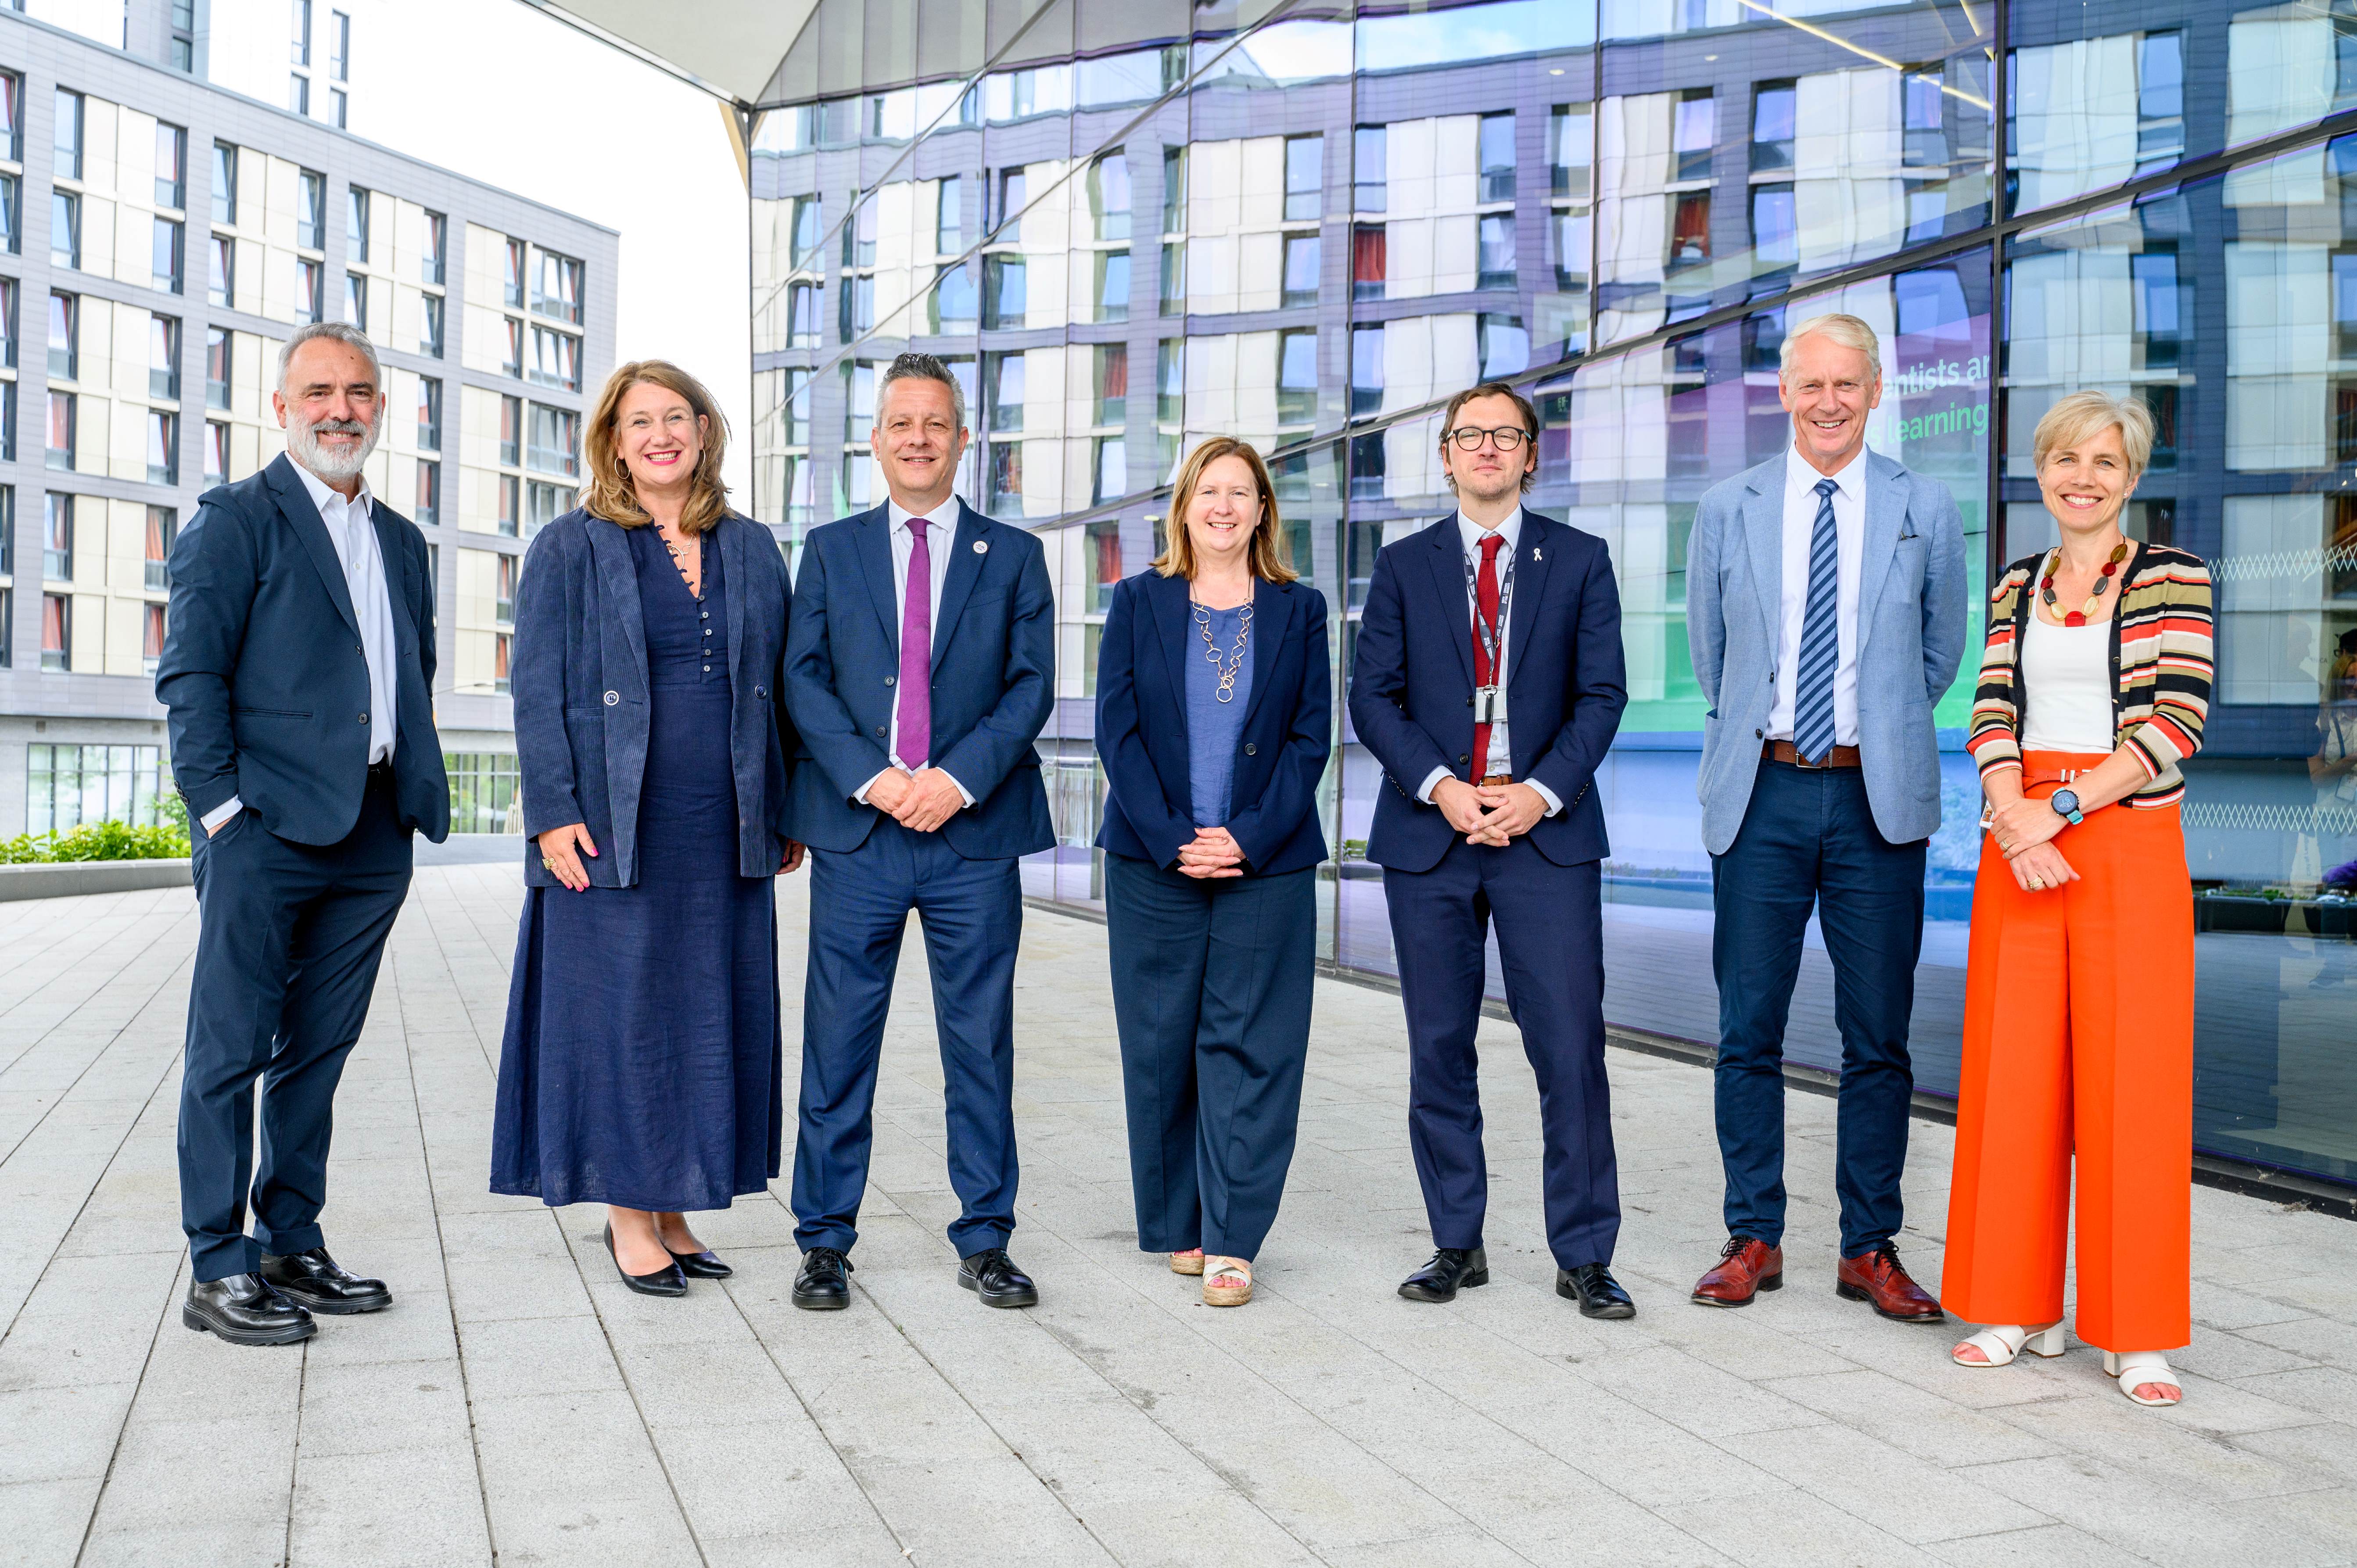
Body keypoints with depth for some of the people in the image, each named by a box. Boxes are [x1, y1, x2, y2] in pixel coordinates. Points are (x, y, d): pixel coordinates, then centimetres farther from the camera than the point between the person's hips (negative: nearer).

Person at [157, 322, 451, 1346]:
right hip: (266, 831, -6)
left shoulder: (402, 542, 19)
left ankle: (291, 1247, 22)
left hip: (373, 837, 6)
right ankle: (217, 1270, 9)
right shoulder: (237, 521, 0)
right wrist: (221, 804, -13)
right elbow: (191, 675, -6)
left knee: (318, 1050, 12)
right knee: (232, 1050, 0)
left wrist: (417, 797, 10)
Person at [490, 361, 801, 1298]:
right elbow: (536, 690, -3)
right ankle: (627, 1214, 13)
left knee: (708, 1016, 8)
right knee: (619, 1010, 1)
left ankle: (672, 1207, 20)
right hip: (611, 827, -4)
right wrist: (552, 812, -12)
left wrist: (784, 811, 9)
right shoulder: (570, 550, 1)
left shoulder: (752, 551, 11)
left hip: (724, 833, 4)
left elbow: (775, 689, 13)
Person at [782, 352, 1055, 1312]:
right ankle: (824, 1241, 16)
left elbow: (1032, 685, 2)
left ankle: (985, 1241, 17)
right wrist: (872, 776, -12)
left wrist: (959, 778, -12)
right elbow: (803, 680, 3)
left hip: (975, 834, 0)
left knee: (982, 1044, 5)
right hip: (857, 833, 0)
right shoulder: (831, 550, 12)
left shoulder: (1013, 555, 10)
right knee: (837, 1045, 4)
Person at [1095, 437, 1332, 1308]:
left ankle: (1232, 1242, 3)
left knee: (1251, 1048, -2)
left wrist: (1250, 837, -10)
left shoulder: (1299, 610, 7)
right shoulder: (1139, 601, 6)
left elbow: (1311, 737, 2)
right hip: (1154, 863, 1)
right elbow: (1117, 729, 0)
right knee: (1161, 1048, 6)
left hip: (1267, 865, 0)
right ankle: (1178, 1227, 20)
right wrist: (1171, 839, -10)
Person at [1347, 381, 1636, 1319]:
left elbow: (1602, 695, 3)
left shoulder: (1580, 561, 9)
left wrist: (1541, 791, -11)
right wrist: (1440, 786, -10)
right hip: (1428, 831, 1)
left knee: (1571, 1045, -4)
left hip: (1547, 827, -1)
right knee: (1439, 1049, 6)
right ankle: (1458, 1245, 18)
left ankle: (1583, 1255, 7)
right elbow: (1372, 697, 4)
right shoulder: (1403, 565, 10)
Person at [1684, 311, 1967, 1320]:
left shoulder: (1926, 511, 5)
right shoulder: (1728, 510, 6)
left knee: (1879, 1037, 5)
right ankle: (1754, 1237, 17)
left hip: (1879, 800, 0)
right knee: (1748, 1030, 4)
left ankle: (1870, 1249, 17)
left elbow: (1939, 654, 14)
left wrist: (1880, 732, 13)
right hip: (1763, 793, 1)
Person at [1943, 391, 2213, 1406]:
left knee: (2132, 1077, -2)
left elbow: (2176, 721, -9)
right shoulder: (2016, 588, 13)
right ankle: (2021, 1308, 18)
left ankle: (2137, 1333, 10)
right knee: (2014, 1071, 5)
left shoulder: (2173, 579, 1)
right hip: (2019, 843, 4)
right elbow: (1992, 712, 5)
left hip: (2129, 840, -4)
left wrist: (2063, 806, -16)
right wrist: (2009, 808, -13)